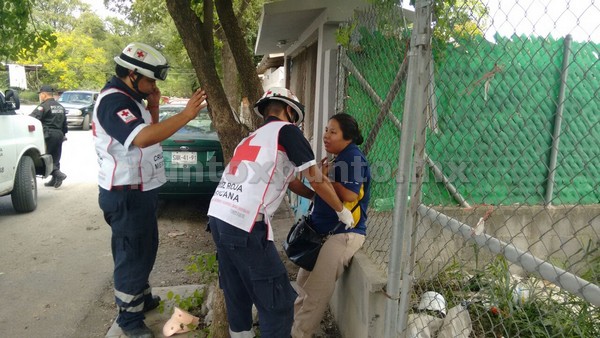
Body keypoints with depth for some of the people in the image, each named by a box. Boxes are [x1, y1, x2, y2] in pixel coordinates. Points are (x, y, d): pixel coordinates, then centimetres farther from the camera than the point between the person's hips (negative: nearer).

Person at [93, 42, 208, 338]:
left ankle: (142, 297, 41)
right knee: (132, 255, 3)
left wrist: (153, 107, 1)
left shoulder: (130, 98, 11)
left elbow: (151, 134, 16)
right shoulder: (113, 100, -21)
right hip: (126, 195, -10)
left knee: (145, 248, 23)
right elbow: (143, 138, -37)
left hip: (141, 190, 10)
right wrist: (185, 115, -37)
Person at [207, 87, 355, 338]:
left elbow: (291, 182, 31)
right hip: (245, 224, -9)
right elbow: (316, 179, 4)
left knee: (238, 293, 23)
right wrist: (341, 210, 17)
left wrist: (317, 197, 40)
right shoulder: (285, 130, 2)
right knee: (277, 302, 3)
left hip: (218, 216, 9)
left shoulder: (252, 137, 25)